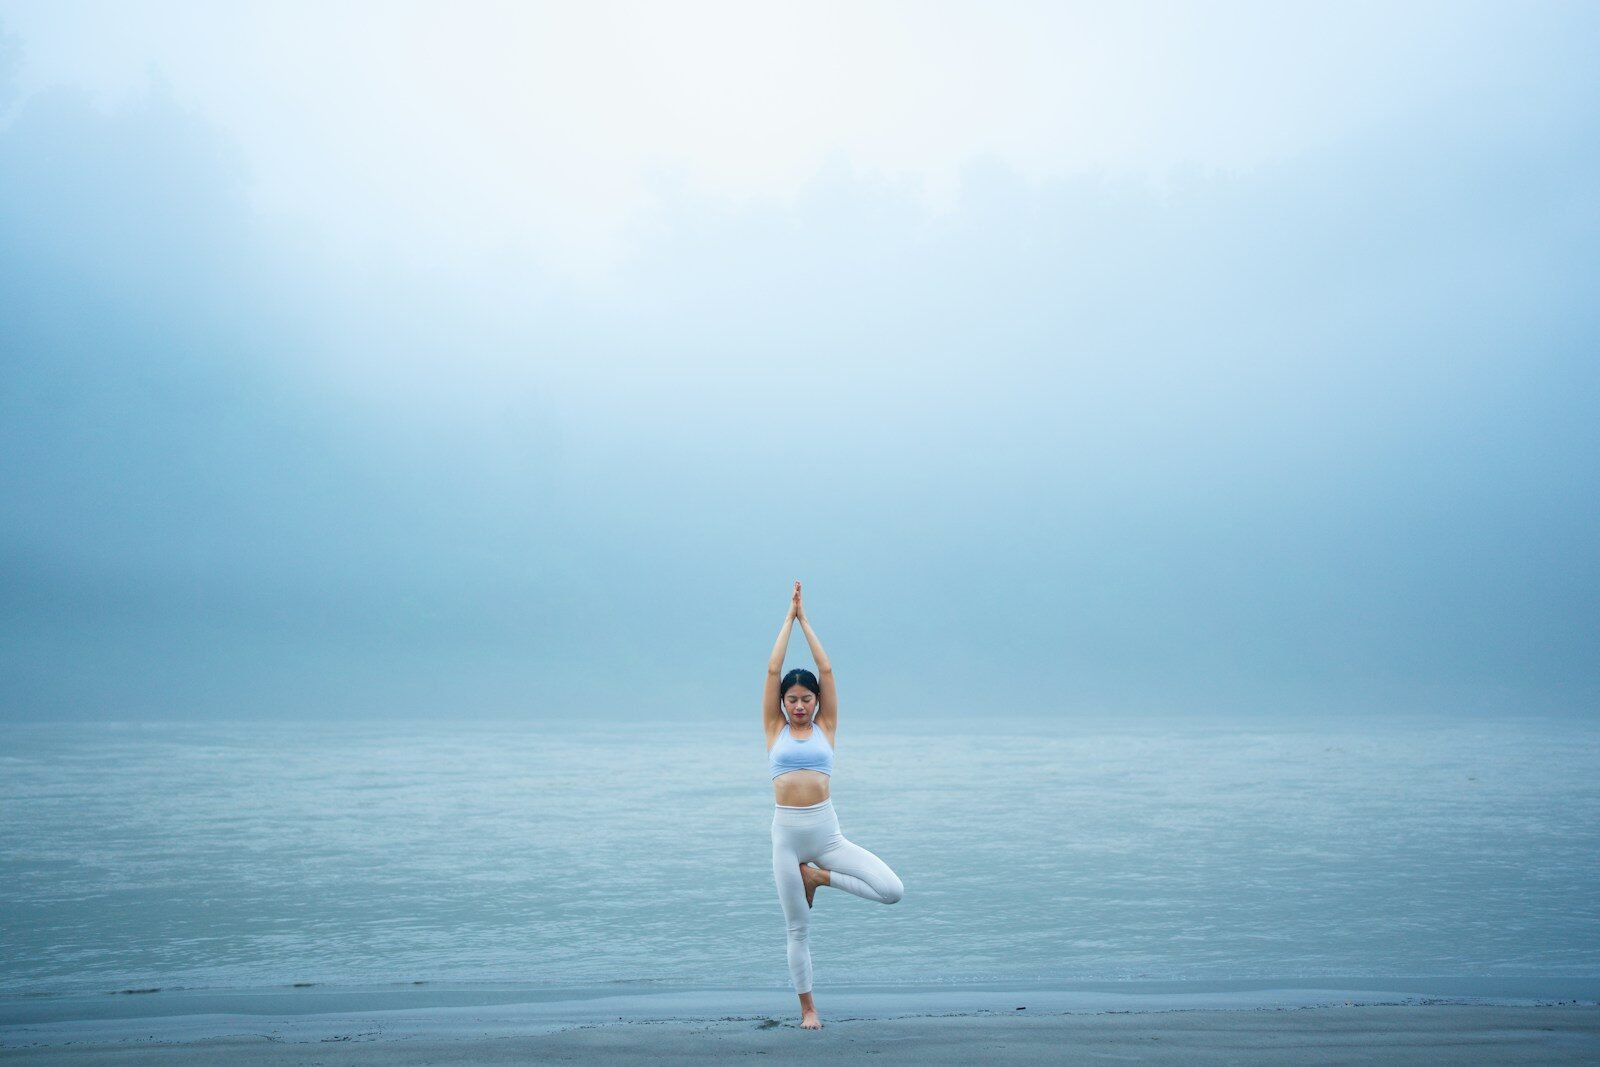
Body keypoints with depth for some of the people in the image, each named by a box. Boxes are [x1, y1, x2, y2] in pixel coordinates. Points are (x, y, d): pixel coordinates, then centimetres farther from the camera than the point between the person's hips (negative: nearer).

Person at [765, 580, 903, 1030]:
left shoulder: (825, 728, 7)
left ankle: (818, 876, 7)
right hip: (787, 834, -1)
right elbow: (773, 670, 2)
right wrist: (788, 619, 6)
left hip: (827, 832, 1)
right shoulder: (775, 730, 6)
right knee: (798, 929, 4)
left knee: (892, 891, -15)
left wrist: (805, 620, 9)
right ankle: (808, 1008, 22)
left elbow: (826, 671, 4)